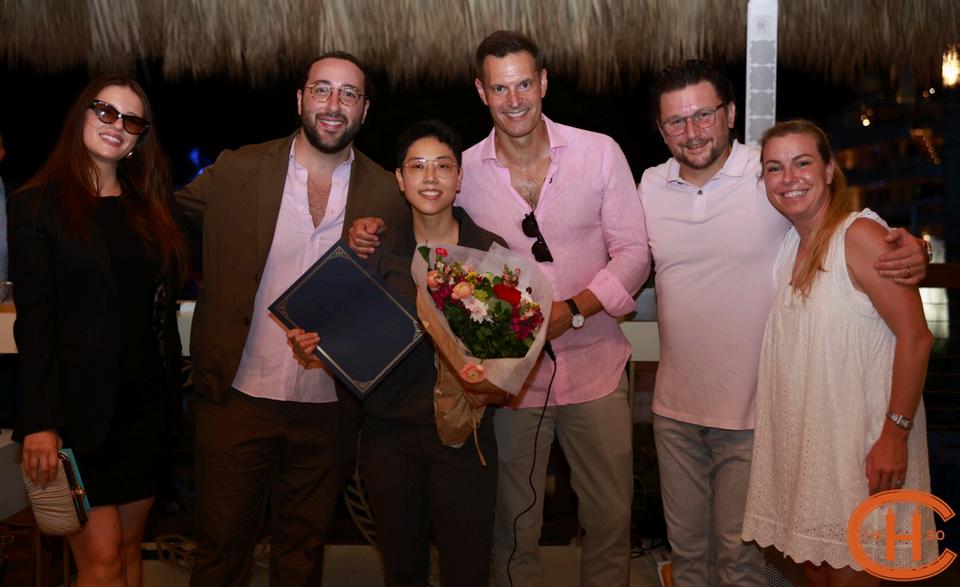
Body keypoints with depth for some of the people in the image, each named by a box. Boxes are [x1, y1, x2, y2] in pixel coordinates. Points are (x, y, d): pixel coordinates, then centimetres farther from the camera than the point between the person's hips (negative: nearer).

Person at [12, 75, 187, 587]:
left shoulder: (149, 207, 12)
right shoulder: (36, 204, -3)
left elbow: (163, 305, 11)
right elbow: (34, 321, -9)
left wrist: (170, 387, 2)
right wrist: (40, 423, -14)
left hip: (144, 404, 5)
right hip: (80, 408, -5)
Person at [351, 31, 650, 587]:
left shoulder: (599, 152, -3)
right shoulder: (465, 170, -2)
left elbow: (634, 252, -3)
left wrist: (572, 310, -17)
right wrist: (373, 236, -13)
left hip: (594, 368, 0)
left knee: (612, 520, 12)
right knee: (514, 527, 12)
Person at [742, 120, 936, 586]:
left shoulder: (860, 235, -15)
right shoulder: (789, 245, 8)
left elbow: (915, 336, -18)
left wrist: (895, 432, -21)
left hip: (859, 442, -7)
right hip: (803, 441, 7)